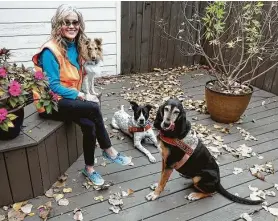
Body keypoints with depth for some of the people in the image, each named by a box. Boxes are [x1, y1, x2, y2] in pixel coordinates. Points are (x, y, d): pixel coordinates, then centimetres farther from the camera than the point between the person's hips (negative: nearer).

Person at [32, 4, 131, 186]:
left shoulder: (76, 46, 7)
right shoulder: (50, 51, -17)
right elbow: (53, 86, -18)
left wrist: (82, 95, -3)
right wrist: (82, 96, -19)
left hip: (70, 98, 6)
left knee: (89, 124, -22)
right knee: (93, 108, -27)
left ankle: (89, 168, -3)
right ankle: (108, 150, -8)